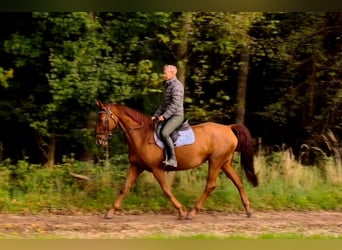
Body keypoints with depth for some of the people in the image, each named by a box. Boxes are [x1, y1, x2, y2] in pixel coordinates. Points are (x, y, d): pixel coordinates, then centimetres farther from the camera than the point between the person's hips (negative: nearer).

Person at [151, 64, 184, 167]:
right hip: (168, 116, 11)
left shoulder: (176, 85, -14)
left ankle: (172, 159, -29)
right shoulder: (167, 85, 17)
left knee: (164, 133, -30)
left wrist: (164, 116, -22)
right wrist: (156, 115, 14)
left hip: (177, 116, -11)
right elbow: (164, 103, 23)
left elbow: (175, 104, -21)